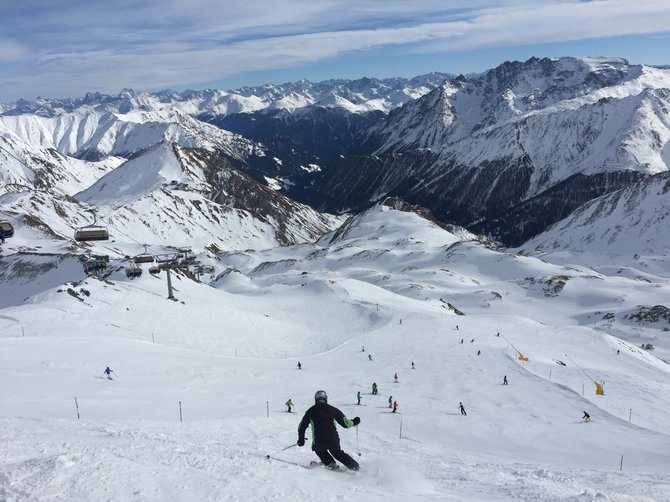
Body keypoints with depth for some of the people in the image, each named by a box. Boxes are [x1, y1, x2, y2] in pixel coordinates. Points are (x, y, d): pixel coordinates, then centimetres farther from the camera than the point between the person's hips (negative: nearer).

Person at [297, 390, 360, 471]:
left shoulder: (310, 411, 9)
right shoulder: (332, 409, 8)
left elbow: (302, 426, 14)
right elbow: (345, 423, 11)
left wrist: (301, 439, 27)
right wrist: (354, 422, 30)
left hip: (319, 442, -1)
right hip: (333, 440, 2)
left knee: (319, 449, 31)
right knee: (338, 453, 28)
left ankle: (331, 464, 14)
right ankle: (355, 466, 18)